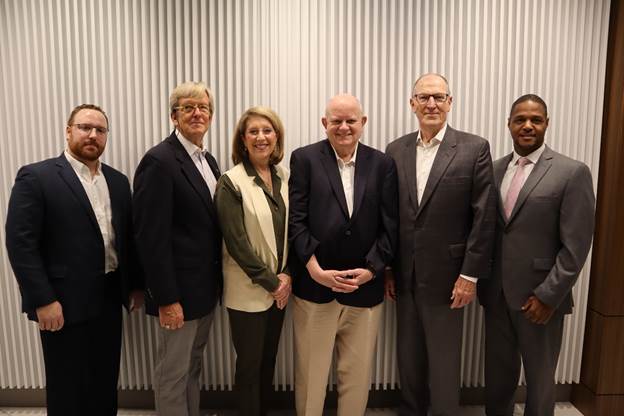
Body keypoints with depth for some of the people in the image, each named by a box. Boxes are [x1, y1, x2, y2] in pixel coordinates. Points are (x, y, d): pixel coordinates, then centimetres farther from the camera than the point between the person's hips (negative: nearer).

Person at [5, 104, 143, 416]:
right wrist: (43, 300, -16)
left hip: (109, 298, 5)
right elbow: (20, 243, -13)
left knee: (106, 383, 17)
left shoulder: (118, 181, 9)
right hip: (64, 303, -5)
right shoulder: (35, 177, -8)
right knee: (68, 389, 11)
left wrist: (135, 284, 8)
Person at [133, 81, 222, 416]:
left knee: (192, 366, 22)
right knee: (172, 373, 11)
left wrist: (216, 283, 11)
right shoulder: (159, 161, -17)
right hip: (178, 289, -8)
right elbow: (151, 236, -20)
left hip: (205, 286, 8)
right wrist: (166, 299, -20)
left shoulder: (208, 160, 9)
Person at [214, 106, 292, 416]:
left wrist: (287, 275, -5)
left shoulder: (284, 177, 4)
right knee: (250, 364, 10)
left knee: (269, 360, 18)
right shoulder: (230, 182, -12)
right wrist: (270, 281, -12)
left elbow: (290, 230, 6)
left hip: (280, 287, 5)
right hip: (248, 290, -5)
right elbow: (236, 242, -15)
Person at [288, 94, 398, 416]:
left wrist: (372, 269, -10)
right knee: (310, 373, 15)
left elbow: (389, 225, 1)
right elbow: (296, 220, -7)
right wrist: (315, 269, -15)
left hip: (365, 288, 2)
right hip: (314, 286, -1)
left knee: (357, 373, 17)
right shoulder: (304, 159, -1)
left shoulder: (382, 164, 4)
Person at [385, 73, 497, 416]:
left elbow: (484, 217, -8)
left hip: (446, 276, -3)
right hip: (404, 275, 4)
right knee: (408, 358, 18)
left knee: (444, 361, 12)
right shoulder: (396, 150, 4)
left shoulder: (474, 148, -6)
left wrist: (470, 275, -10)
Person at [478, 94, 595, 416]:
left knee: (539, 379, 14)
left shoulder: (572, 173, -7)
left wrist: (548, 295, -14)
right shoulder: (494, 170, 7)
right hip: (496, 294, 4)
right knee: (497, 375, 16)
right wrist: (482, 282, 5)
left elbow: (576, 245, -11)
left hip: (539, 297, -4)